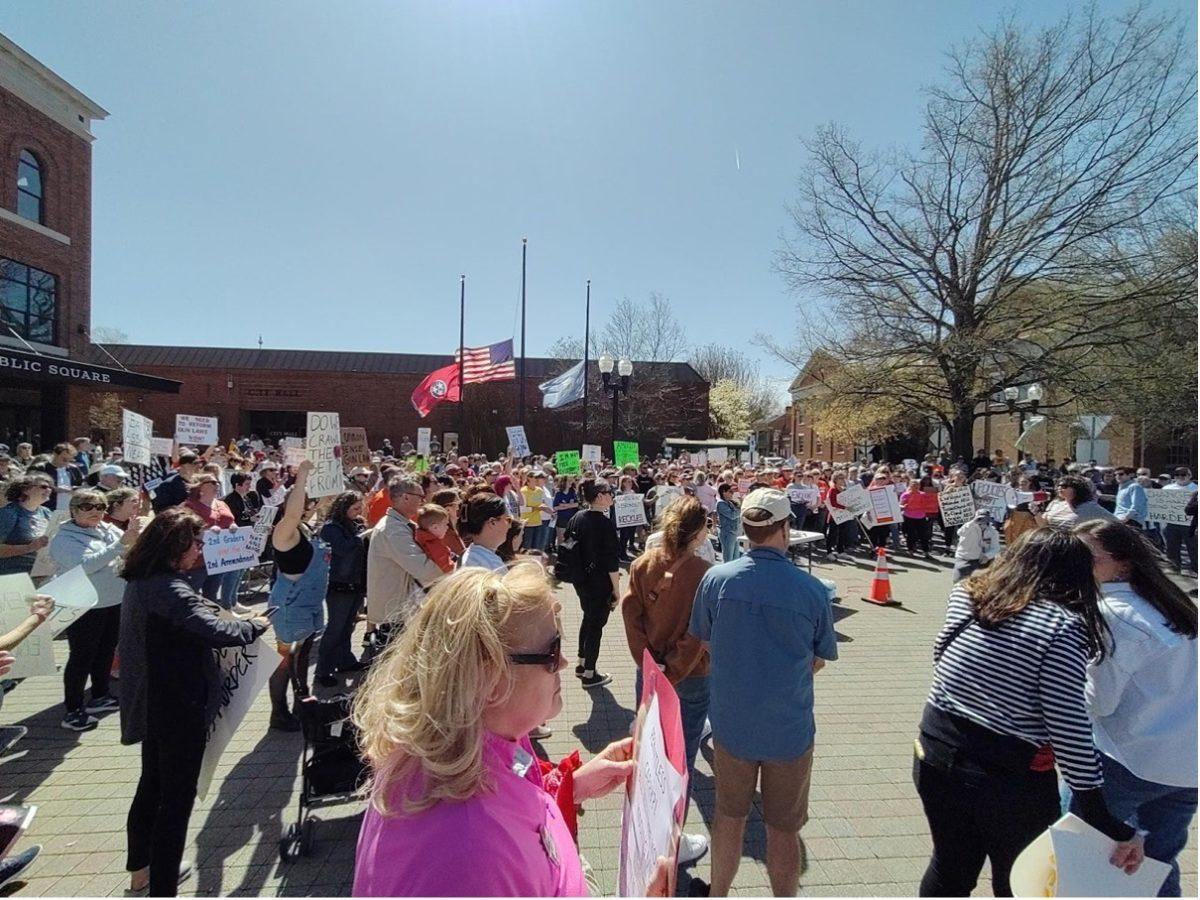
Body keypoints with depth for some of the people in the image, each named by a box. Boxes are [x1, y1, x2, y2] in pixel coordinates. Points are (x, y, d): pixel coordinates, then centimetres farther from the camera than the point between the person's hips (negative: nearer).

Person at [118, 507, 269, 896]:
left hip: (151, 702, 10)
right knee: (177, 795, 4)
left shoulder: (140, 582, 4)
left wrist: (216, 612, 4)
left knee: (153, 783, 25)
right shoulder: (170, 589, -27)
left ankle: (141, 867, 43)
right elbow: (218, 631, -34)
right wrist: (254, 625, -17)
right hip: (179, 707, -10)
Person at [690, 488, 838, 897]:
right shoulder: (811, 590, -17)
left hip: (732, 721, 2)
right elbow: (818, 661, -3)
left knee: (729, 815, 23)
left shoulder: (715, 578, -13)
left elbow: (706, 644, 0)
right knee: (784, 829, 18)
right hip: (789, 729, -2)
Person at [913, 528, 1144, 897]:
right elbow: (1069, 729, -18)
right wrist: (1111, 825, -12)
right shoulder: (1063, 626, -17)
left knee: (949, 867, 26)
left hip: (937, 755, 4)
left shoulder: (965, 594, -4)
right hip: (1013, 781, -4)